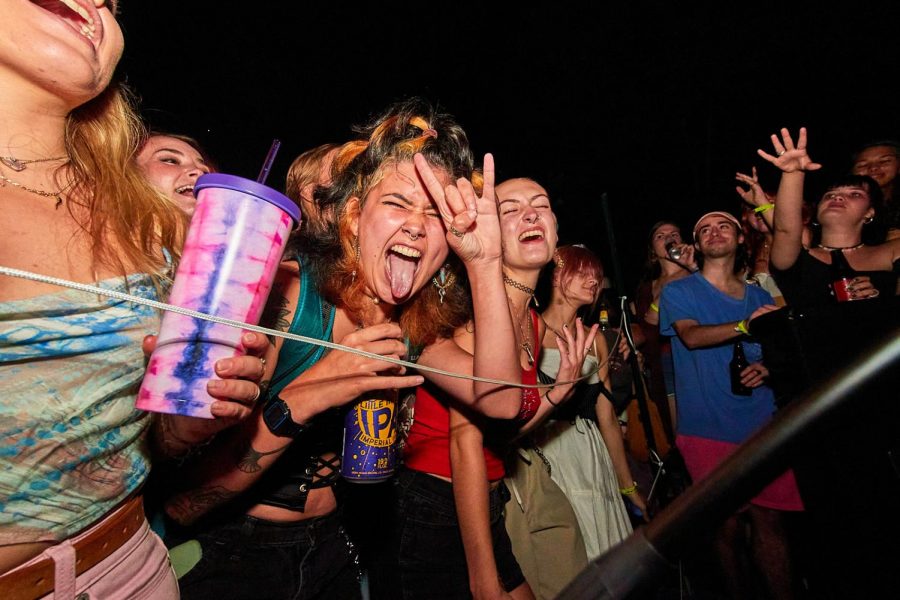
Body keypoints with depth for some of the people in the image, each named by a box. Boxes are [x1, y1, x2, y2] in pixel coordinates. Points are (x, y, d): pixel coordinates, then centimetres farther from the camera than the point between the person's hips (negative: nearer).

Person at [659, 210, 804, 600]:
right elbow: (692, 335, -16)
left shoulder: (759, 296, 13)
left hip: (762, 426, 3)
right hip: (708, 430, -3)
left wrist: (766, 368, -4)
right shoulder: (678, 292, 2)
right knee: (728, 525, 5)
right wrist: (745, 324, -29)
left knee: (768, 519, 2)